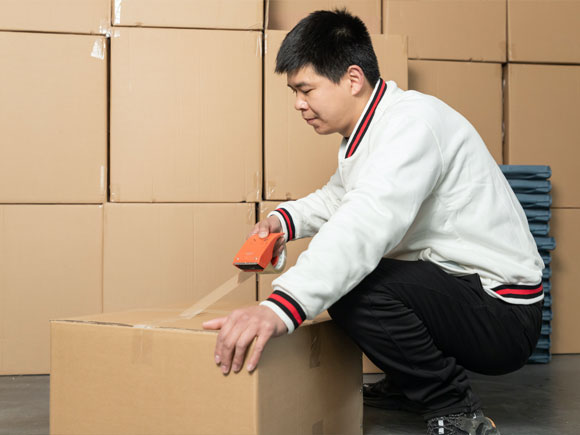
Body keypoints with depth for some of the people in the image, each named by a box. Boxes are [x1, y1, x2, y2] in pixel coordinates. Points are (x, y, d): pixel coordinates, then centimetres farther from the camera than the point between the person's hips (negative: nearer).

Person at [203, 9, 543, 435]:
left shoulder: (414, 120, -21)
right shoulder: (370, 130, 10)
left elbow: (370, 220, -38)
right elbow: (338, 197, 23)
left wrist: (281, 307, -50)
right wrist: (288, 218, 0)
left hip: (503, 313, -10)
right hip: (451, 287, 10)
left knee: (349, 283, -30)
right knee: (332, 270, 18)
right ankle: (412, 383, 25)